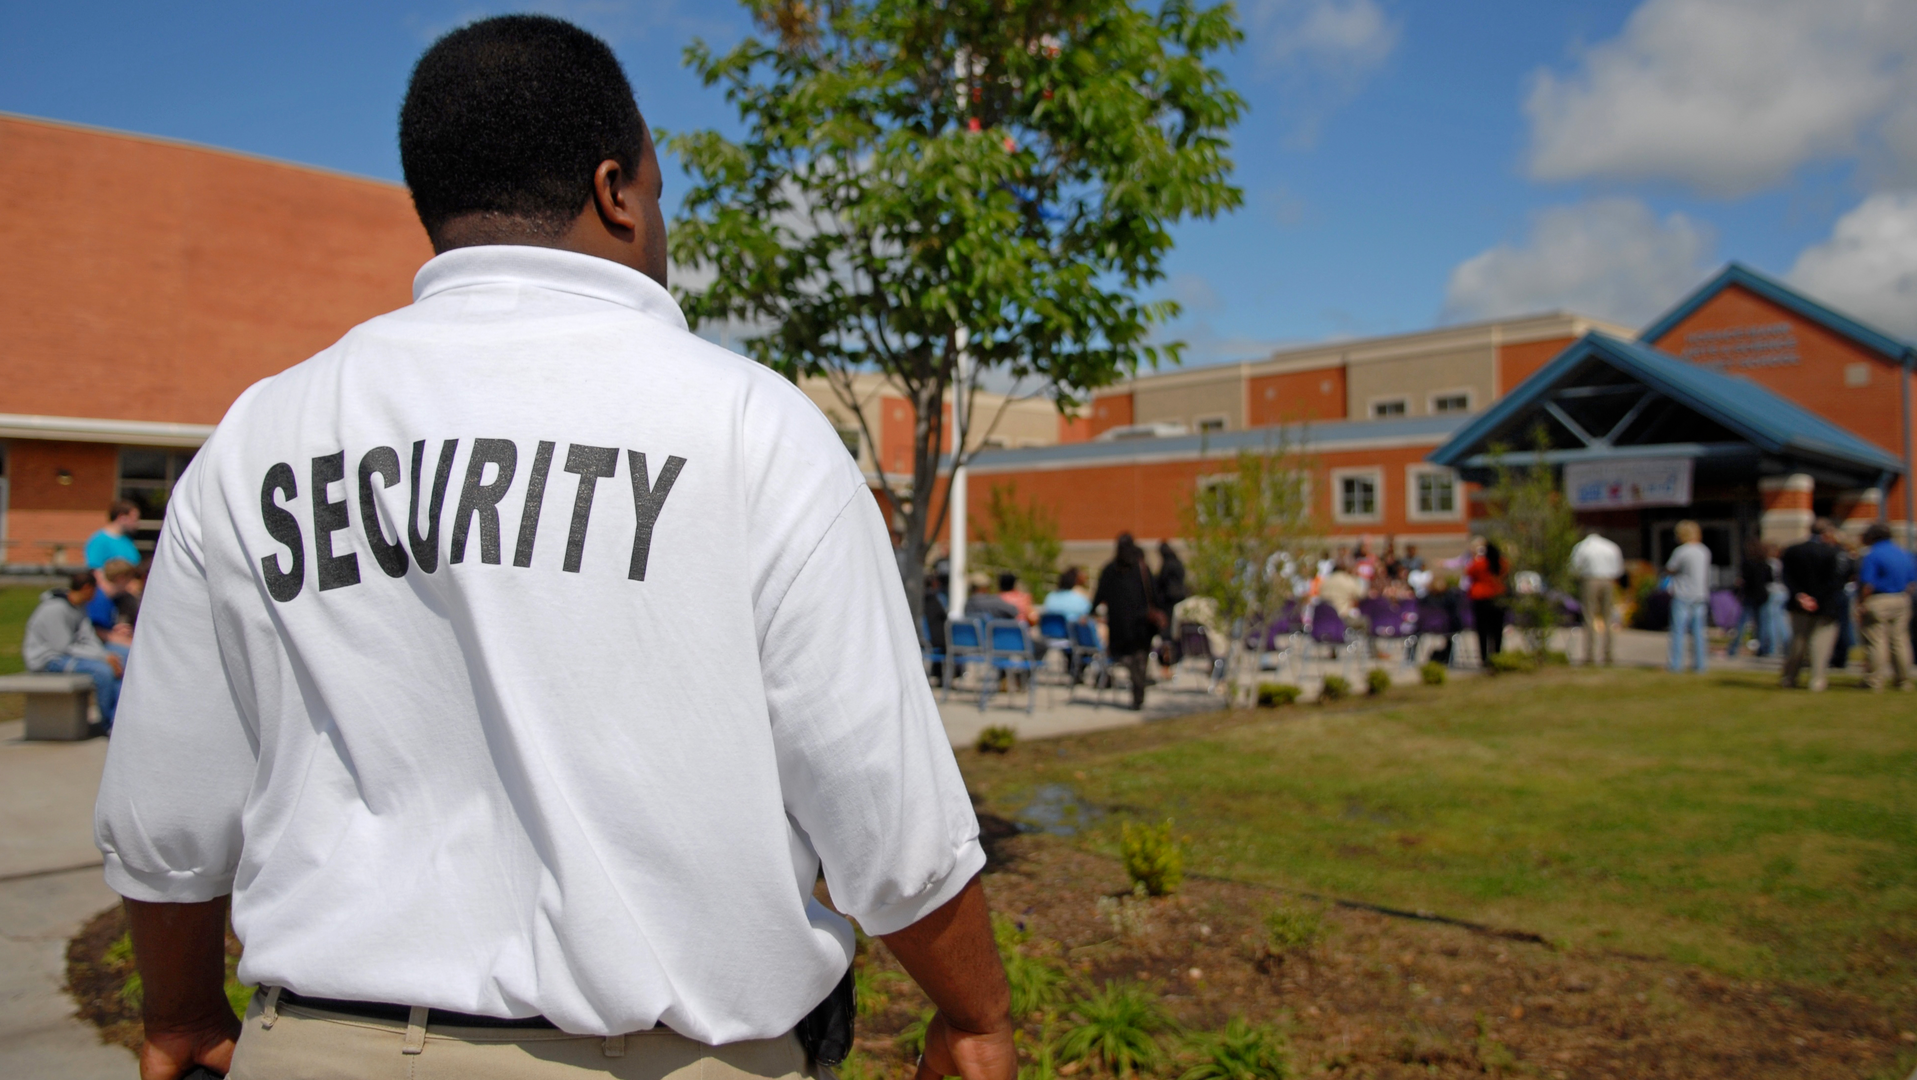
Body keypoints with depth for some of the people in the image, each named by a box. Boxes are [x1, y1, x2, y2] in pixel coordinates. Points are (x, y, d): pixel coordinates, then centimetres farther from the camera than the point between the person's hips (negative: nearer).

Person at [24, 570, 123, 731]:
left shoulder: (79, 607, 7)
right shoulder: (55, 609, -20)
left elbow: (87, 638, 3)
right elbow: (64, 648, -21)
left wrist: (107, 655, -14)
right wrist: (102, 656, -21)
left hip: (66, 654, 9)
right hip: (47, 659, -9)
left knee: (120, 666, -6)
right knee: (103, 671, -28)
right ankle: (109, 724, -15)